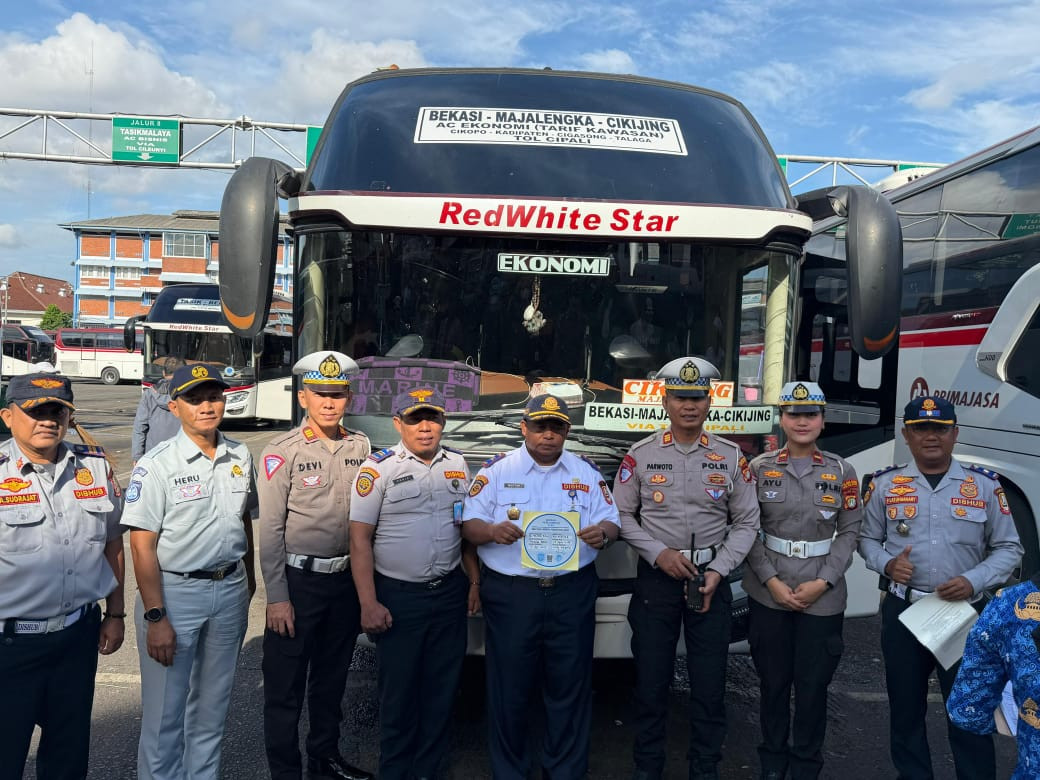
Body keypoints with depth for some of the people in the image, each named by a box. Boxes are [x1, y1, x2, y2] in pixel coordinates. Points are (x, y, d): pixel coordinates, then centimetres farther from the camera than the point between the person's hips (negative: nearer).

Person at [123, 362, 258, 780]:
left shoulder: (240, 457, 3)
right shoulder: (157, 464, -13)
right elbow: (142, 545, -14)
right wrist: (155, 617, -18)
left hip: (230, 589, 5)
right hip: (173, 591, -5)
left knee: (213, 702, 18)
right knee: (165, 709, 3)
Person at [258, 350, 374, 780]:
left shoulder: (361, 447, 3)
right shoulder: (282, 451, -10)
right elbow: (271, 528, -11)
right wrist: (277, 597, -14)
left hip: (347, 579, 5)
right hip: (298, 580, -4)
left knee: (332, 678, 19)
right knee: (285, 684, 5)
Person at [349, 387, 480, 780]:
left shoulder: (458, 465, 7)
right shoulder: (379, 468, -7)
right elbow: (360, 538, -9)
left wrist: (474, 581, 10)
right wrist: (369, 603, -14)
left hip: (450, 592, 4)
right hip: (399, 596, -4)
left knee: (442, 688, 12)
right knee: (399, 691, 6)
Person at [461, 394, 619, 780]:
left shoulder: (587, 473, 11)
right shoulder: (496, 469, 3)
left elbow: (610, 520, 9)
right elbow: (469, 524, 0)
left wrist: (603, 532, -14)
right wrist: (492, 531, -22)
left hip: (572, 595, 2)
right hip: (510, 594, -2)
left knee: (570, 690, 8)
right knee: (509, 690, 6)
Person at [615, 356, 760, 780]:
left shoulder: (731, 457, 1)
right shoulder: (640, 455, -1)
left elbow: (746, 522, 3)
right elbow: (622, 515, 2)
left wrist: (718, 572, -8)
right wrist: (658, 554, -11)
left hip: (712, 579, 1)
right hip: (655, 578, 0)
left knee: (709, 682, 6)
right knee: (650, 679, 7)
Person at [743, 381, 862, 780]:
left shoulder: (842, 471, 2)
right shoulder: (760, 468, 1)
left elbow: (849, 532, 2)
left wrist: (822, 583, -8)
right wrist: (772, 581, -10)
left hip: (823, 597, 0)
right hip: (768, 594, 0)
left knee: (813, 684, 7)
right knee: (773, 681, 11)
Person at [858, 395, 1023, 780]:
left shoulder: (985, 485, 1)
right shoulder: (884, 485, 2)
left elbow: (1008, 548, 4)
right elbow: (866, 539, 10)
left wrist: (974, 581, -12)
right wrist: (886, 563, -11)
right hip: (902, 611, 1)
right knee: (905, 707, 13)